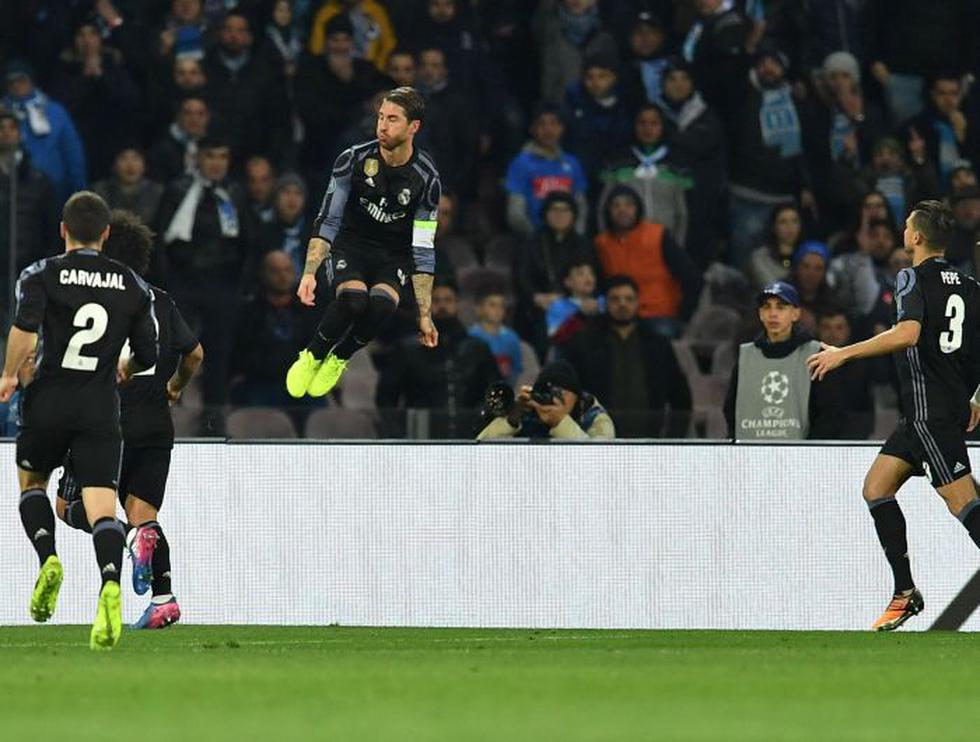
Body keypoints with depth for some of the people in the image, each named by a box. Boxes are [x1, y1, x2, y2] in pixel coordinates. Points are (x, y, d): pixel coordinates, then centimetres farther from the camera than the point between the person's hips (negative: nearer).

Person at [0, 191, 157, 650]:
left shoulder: (42, 275, -1)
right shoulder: (133, 286, 8)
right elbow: (148, 355, 10)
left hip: (49, 401, -1)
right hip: (101, 407, 1)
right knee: (102, 506, -6)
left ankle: (48, 559, -1)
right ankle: (110, 583, -33)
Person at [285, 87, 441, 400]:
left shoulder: (426, 178, -11)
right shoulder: (354, 159, -13)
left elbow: (423, 249, -7)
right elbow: (327, 220, -9)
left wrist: (425, 315, -9)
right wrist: (310, 272, -22)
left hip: (393, 256, 1)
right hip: (351, 247, -1)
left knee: (382, 304, -33)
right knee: (353, 299, -34)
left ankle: (338, 359, -5)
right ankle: (311, 357, -7)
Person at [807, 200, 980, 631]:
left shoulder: (914, 279, -10)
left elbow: (908, 333, -27)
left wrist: (844, 353, -21)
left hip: (930, 413, -9)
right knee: (876, 488, 12)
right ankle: (905, 593, 12)